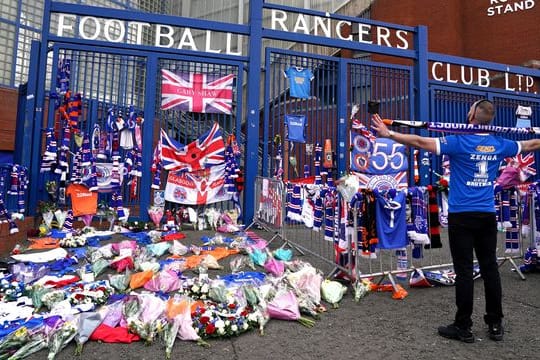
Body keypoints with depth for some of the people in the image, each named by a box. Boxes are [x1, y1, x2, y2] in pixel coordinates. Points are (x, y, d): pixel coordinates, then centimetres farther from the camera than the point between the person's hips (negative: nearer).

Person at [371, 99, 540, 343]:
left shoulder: (459, 142, -11)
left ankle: (463, 327, 10)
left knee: (464, 271, 0)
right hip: (487, 216, 5)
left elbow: (420, 142, -19)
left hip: (462, 216, -5)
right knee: (490, 269, 12)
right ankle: (495, 325, 23)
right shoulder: (499, 145, 5)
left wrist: (388, 134, -15)